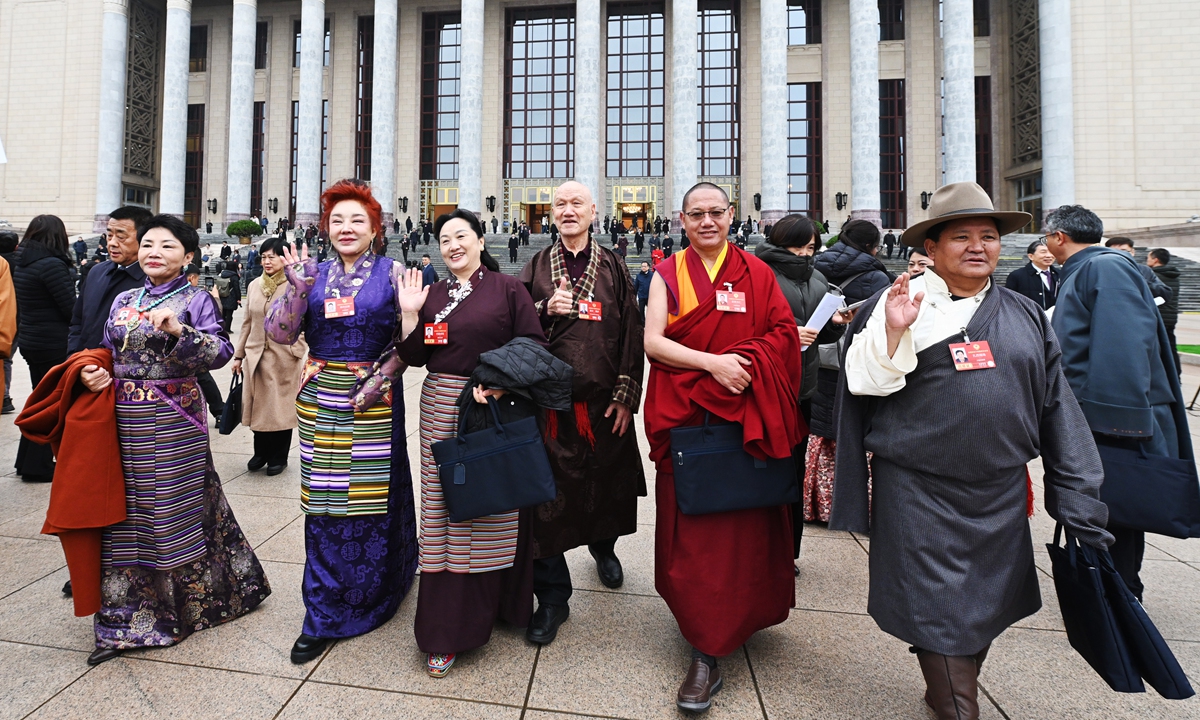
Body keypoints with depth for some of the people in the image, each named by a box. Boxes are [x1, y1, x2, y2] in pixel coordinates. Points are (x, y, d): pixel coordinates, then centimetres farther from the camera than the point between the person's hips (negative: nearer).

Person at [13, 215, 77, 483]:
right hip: (55, 345, -8)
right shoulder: (52, 265, -18)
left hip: (31, 341, 9)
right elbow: (72, 308, -18)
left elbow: (23, 306, 14)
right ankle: (38, 467, 10)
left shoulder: (21, 263, 8)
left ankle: (27, 461, 29)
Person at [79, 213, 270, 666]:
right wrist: (92, 373, -1)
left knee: (174, 511, 5)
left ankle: (186, 606, 25)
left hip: (172, 422, -5)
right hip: (124, 419, 5)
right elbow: (108, 352, 19)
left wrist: (180, 331, -30)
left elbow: (221, 352, -16)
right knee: (126, 514, 10)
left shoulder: (196, 300, -4)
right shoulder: (123, 300, 12)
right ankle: (129, 616, 27)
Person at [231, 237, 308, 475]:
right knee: (257, 404, 11)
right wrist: (238, 355, 13)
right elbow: (247, 323, 13)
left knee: (282, 406, 6)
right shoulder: (254, 285, 9)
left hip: (284, 357, -5)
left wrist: (304, 355, -16)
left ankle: (278, 457, 20)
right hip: (255, 355, 5)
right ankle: (260, 453, 28)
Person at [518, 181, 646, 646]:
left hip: (603, 402, 1)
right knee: (547, 495, -1)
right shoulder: (536, 267, 5)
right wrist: (546, 310, -17)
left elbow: (632, 333, 1)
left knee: (604, 483, 15)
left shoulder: (614, 267, 4)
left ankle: (603, 546, 47)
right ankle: (552, 596, 13)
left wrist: (626, 395, -5)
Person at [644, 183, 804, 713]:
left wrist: (743, 362, -14)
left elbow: (784, 334, 4)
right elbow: (652, 342, -5)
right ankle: (706, 655, 17)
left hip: (745, 419, 1)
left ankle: (725, 631, 21)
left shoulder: (757, 274, 8)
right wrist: (712, 362, -18)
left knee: (742, 524, 3)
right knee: (693, 527, 2)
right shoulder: (668, 275, 5)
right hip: (686, 417, -1)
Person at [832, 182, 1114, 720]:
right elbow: (867, 382, -11)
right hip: (920, 491, -5)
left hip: (1000, 495, 5)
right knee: (938, 607, 0)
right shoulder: (899, 302, -4)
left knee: (987, 603, 16)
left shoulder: (1026, 315, 11)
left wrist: (1074, 492, 13)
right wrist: (893, 331, -27)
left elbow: (1055, 407, 14)